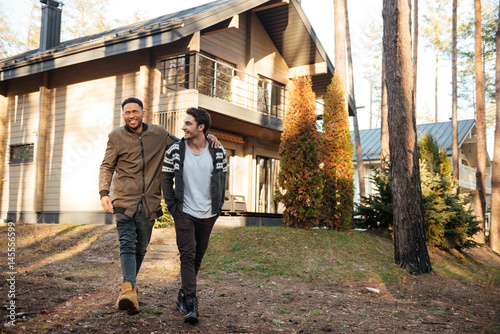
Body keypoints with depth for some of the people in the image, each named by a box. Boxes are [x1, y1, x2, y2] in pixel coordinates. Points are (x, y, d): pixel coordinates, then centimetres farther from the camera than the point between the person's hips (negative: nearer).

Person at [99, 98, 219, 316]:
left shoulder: (158, 134, 7)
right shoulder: (116, 136, 3)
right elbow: (106, 167, 3)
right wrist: (104, 193, -12)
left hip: (149, 203, 3)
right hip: (125, 201, -2)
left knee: (140, 248, 11)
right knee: (128, 244, -16)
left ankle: (129, 285, 29)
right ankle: (129, 291, -27)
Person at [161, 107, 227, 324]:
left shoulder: (218, 152, -4)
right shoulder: (175, 151, -7)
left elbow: (222, 179, 8)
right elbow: (166, 179, 3)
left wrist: (218, 206, 4)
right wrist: (172, 206, -3)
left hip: (207, 215, 2)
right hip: (184, 213, -2)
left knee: (198, 257, 12)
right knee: (187, 256, -11)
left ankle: (183, 296, 31)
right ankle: (191, 306, -12)